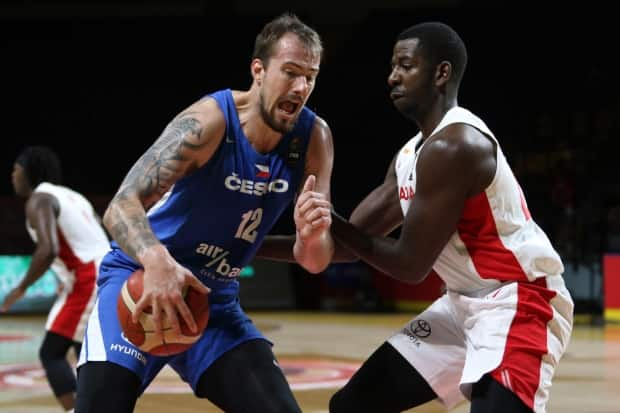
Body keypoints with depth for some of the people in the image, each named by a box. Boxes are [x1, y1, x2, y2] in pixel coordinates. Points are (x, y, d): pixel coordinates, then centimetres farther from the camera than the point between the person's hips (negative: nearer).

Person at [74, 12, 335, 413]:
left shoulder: (314, 138, -7)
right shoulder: (209, 121, -21)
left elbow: (316, 263, -5)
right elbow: (121, 206, -29)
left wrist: (313, 236, -30)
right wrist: (156, 260, -50)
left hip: (216, 298, 5)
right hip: (141, 279, -5)